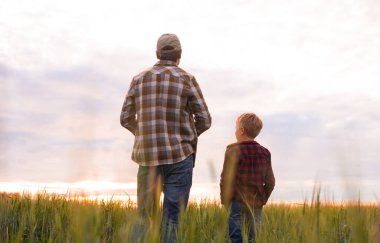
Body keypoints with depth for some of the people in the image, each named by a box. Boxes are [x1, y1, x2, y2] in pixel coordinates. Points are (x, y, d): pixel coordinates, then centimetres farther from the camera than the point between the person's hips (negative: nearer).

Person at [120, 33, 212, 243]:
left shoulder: (139, 79, 7)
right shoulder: (187, 79, -1)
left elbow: (126, 119, 10)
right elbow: (204, 120, -1)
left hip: (148, 157, 3)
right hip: (179, 157, -2)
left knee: (145, 216, 10)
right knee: (173, 217, 2)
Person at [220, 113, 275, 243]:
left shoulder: (234, 151, -8)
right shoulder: (265, 153, 7)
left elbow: (226, 179, -10)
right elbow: (270, 182, 7)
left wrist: (225, 200, 0)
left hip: (237, 202, -4)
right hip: (257, 204, 5)